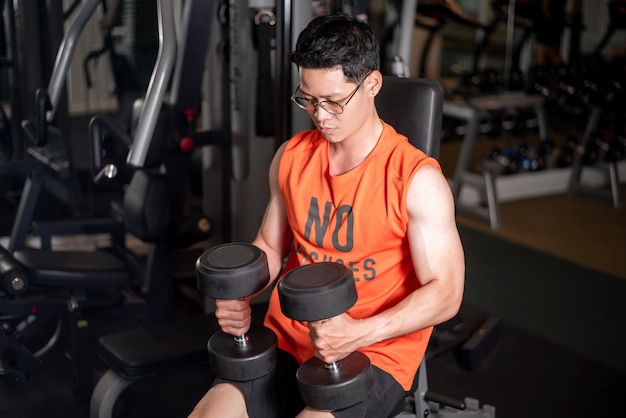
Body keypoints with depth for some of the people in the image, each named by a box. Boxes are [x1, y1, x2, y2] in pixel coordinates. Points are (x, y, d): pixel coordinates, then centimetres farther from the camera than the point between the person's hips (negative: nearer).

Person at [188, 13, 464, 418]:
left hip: (375, 353, -4)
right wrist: (239, 297, -4)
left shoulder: (418, 179, -12)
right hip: (286, 340, 5)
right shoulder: (291, 157, 5)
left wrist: (357, 334, -25)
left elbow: (445, 292, -12)